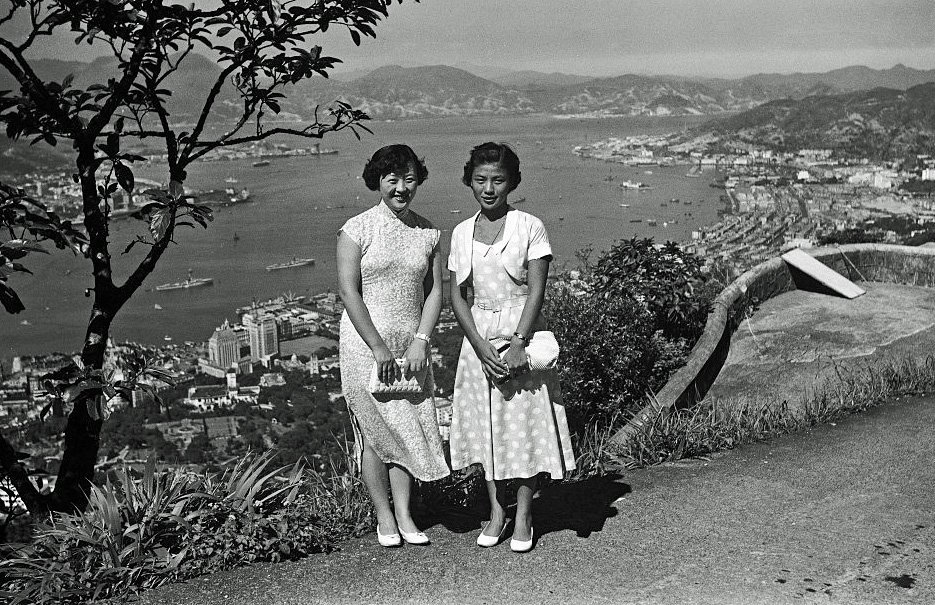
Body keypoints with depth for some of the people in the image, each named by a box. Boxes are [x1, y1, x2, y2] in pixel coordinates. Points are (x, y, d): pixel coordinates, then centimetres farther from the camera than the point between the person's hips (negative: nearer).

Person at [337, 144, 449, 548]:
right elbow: (349, 292, -10)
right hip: (366, 344, -4)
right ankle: (384, 518, 15)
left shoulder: (428, 233, 7)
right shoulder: (357, 229, -6)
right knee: (376, 431, 3)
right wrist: (379, 348, -14)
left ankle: (404, 515, 16)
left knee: (411, 428, 5)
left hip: (411, 345, 4)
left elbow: (434, 291, 7)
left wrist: (421, 340, -6)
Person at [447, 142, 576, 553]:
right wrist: (481, 347, -10)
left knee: (524, 422, 1)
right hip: (479, 338, 4)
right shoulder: (461, 233, 6)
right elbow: (457, 296, 2)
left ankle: (523, 517, 13)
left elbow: (536, 291, -10)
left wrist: (518, 343, -20)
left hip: (523, 333, -3)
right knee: (485, 423, 8)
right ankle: (496, 511, 21)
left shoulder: (530, 228, -5)